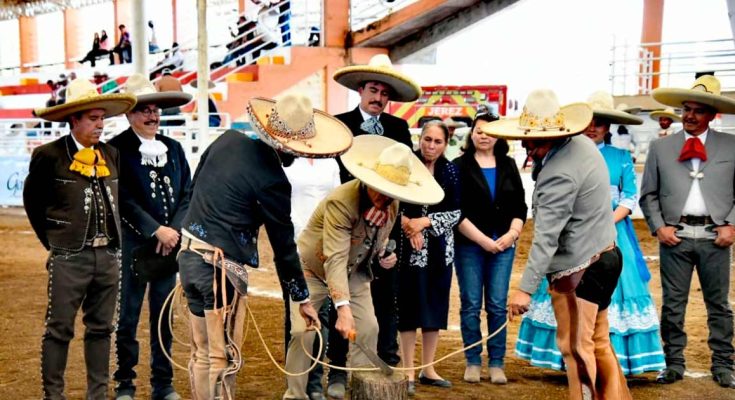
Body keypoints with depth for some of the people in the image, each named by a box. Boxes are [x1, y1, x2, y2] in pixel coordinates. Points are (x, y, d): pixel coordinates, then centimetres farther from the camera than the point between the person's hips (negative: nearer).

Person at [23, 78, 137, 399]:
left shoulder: (111, 154, 10)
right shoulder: (49, 155, -5)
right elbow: (32, 200, 4)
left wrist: (113, 239, 11)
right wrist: (51, 240, 4)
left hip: (108, 256, 5)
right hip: (69, 257, -5)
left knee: (101, 328, 12)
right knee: (59, 330, 3)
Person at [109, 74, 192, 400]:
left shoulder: (173, 148, 8)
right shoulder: (117, 149, -6)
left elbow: (186, 194, 6)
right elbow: (124, 201, -12)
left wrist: (174, 230, -8)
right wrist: (157, 230, -16)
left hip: (169, 245, 4)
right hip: (132, 246, -4)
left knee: (164, 318, 11)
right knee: (128, 319, 5)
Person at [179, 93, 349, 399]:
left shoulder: (228, 139, 3)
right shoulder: (272, 181, -16)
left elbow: (195, 185, 15)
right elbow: (283, 245, -8)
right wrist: (302, 298, 4)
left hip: (189, 254, 8)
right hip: (221, 265, -8)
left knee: (202, 353, 17)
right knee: (223, 359, 2)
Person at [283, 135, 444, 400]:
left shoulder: (392, 203, -11)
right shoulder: (341, 202, -35)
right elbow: (335, 259, -43)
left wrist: (383, 253, -11)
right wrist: (343, 307, -51)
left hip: (355, 272, 6)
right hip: (312, 268, -6)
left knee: (368, 329, -4)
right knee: (303, 332, -14)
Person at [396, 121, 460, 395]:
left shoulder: (451, 171, 3)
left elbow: (455, 213, 0)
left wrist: (424, 222, -13)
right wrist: (407, 225, -16)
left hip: (440, 249, 3)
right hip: (410, 249, -3)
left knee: (435, 306, 9)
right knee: (409, 306, 1)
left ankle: (428, 369, 22)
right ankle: (409, 373, 12)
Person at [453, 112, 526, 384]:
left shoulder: (508, 166, 13)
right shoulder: (460, 166, 2)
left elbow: (520, 206, 11)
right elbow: (456, 211, -5)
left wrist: (513, 233, -6)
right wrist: (482, 239, -11)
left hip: (503, 245, 2)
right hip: (469, 245, -2)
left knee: (498, 306, 1)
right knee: (471, 305, 1)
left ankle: (497, 364, 8)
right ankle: (473, 362, 10)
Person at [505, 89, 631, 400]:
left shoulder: (559, 173, -25)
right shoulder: (581, 143, 3)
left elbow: (546, 237, -28)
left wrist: (525, 288, -29)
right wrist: (538, 160, -2)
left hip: (578, 269, -10)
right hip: (604, 255, 10)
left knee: (576, 348, 2)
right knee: (599, 343, 17)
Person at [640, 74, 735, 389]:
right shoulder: (660, 147, 7)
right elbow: (648, 195, 8)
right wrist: (659, 227, -3)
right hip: (674, 236, 0)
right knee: (673, 304, 5)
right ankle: (674, 363, 16)